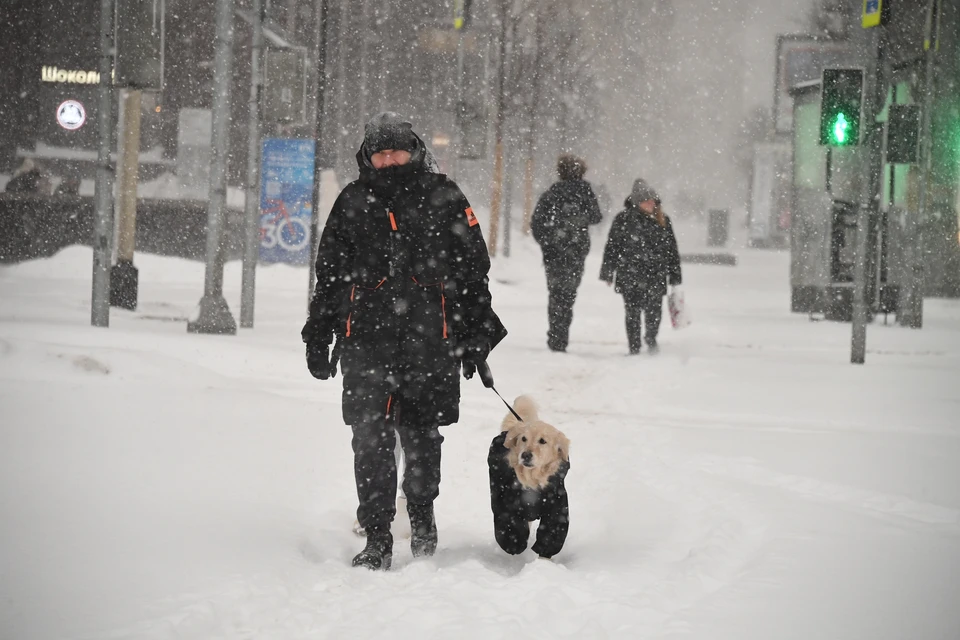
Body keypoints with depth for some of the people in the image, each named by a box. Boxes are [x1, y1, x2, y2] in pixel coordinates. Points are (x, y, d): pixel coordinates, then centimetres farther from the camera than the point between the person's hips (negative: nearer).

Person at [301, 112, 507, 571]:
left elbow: (474, 269, 8)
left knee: (422, 434, 10)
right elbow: (328, 274, 16)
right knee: (371, 438, -6)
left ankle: (422, 516, 33)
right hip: (366, 337, 1)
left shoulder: (443, 198, 5)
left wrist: (477, 335, 5)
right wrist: (317, 337, 13)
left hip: (431, 336, -1)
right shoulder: (352, 202, 10)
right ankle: (377, 538, -1)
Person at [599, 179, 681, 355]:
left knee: (654, 312, -4)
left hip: (656, 276, 2)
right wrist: (607, 272, -1)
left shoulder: (663, 221, 10)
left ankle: (651, 338, 24)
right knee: (633, 313, 2)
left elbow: (672, 249, 13)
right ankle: (634, 348, 14)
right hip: (630, 277, -2)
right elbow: (612, 246, 1)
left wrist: (675, 277, 12)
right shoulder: (624, 219, -1)